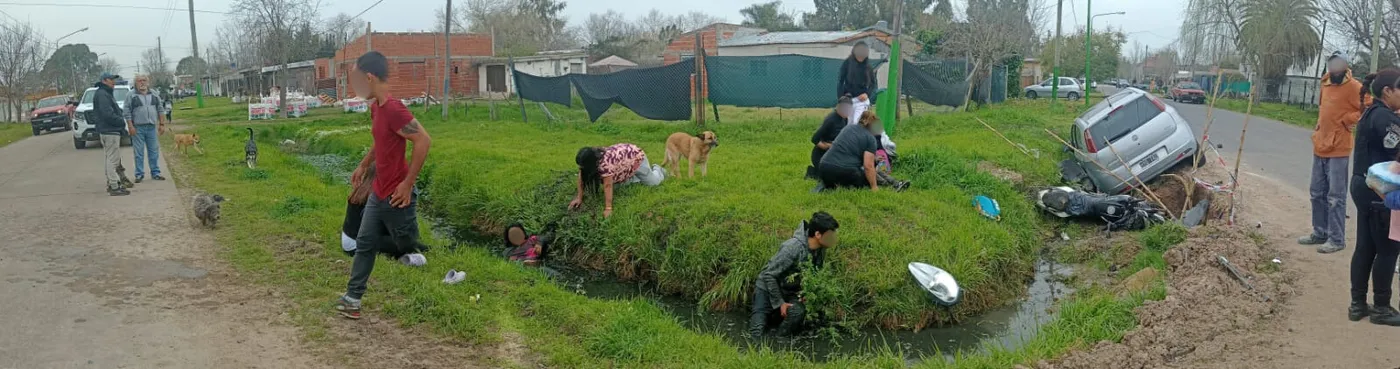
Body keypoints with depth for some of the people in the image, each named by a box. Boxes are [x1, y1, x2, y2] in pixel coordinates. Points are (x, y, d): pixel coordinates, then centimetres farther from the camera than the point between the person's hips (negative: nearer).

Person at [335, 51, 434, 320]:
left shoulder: (393, 109, -24)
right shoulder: (376, 107, 7)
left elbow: (424, 141, -29)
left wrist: (408, 183, -25)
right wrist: (364, 165, 22)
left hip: (396, 196, -9)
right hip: (378, 193, 10)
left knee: (408, 246, 4)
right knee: (364, 243, 13)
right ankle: (352, 298, 20)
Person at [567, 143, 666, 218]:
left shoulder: (605, 162, -46)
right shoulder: (591, 158, -24)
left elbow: (607, 186, -43)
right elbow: (582, 177, -16)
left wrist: (608, 209, -41)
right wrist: (579, 198, -18)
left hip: (635, 156, -6)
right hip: (622, 153, 6)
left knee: (652, 181, 11)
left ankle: (657, 170, 41)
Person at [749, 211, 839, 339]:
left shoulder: (821, 250, -10)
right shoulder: (792, 248, -31)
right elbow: (769, 275, -24)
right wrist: (780, 303, -19)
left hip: (790, 292, 5)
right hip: (767, 288, -5)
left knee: (798, 312, -30)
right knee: (756, 335, -15)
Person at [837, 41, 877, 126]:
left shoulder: (867, 65, 0)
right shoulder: (847, 63, -4)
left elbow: (874, 83, 8)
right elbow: (840, 82, -1)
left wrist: (867, 94, -9)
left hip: (862, 99, 0)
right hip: (848, 99, 0)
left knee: (857, 123, -14)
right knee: (850, 123, 3)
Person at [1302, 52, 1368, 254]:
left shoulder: (1354, 87, -12)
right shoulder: (1326, 83, 10)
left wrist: (1346, 120, -12)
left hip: (1338, 150, -8)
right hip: (1320, 147, 8)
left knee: (1335, 197, -5)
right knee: (1317, 193, 13)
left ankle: (1337, 239, 0)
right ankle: (1320, 233, 23)